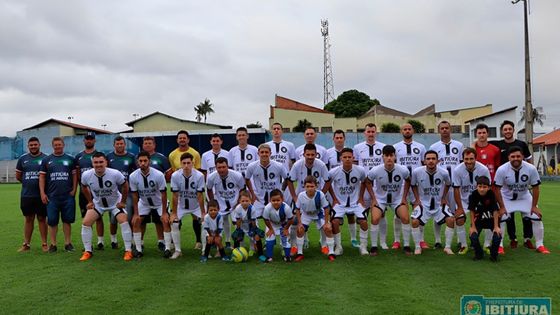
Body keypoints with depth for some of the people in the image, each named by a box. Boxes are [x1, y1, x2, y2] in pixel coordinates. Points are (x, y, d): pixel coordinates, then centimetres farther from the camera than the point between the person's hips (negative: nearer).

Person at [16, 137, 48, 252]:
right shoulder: (23, 158, 8)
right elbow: (18, 176, 16)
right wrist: (28, 183, 9)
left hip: (41, 194, -3)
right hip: (26, 195, 3)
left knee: (42, 218, 3)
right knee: (28, 219, 9)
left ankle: (44, 244, 10)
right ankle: (26, 244, 16)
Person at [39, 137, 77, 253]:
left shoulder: (70, 159, 9)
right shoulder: (46, 160, 9)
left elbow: (75, 175, 9)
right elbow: (42, 177, 7)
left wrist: (74, 190, -2)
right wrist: (42, 193, 0)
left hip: (68, 196, 0)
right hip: (51, 196, 0)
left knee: (67, 220, 4)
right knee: (52, 221, 2)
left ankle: (68, 243, 13)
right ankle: (53, 244, 11)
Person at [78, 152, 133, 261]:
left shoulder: (115, 174, -28)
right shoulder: (86, 175, -21)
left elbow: (125, 186, -10)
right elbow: (84, 187, 3)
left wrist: (123, 202, -7)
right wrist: (90, 201, 4)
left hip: (115, 203, -2)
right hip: (97, 204, 2)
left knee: (124, 221, -18)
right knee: (85, 223, -9)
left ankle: (128, 251, -5)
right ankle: (87, 251, 7)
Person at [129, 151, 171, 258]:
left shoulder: (158, 175, -28)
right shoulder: (133, 176, -20)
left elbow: (163, 194, -20)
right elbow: (135, 196, -10)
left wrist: (164, 213, -18)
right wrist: (136, 213, -10)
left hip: (159, 203, -2)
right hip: (143, 203, 2)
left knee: (165, 221, -17)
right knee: (135, 222, -9)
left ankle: (167, 248, -6)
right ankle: (138, 249, 4)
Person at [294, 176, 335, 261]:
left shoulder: (320, 194, -33)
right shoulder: (301, 195, -30)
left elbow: (326, 208, -20)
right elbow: (297, 210, -13)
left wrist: (326, 223, -18)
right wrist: (299, 223, -15)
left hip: (319, 214, -1)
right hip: (306, 215, 1)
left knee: (328, 229, -14)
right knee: (300, 230, -13)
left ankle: (331, 253, 1)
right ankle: (300, 253, 4)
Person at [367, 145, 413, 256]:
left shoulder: (403, 170, -19)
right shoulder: (375, 171, -22)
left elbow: (408, 181, 4)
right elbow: (368, 182, -2)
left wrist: (404, 197, 0)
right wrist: (373, 198, -5)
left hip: (397, 199, 1)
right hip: (380, 199, -1)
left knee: (405, 218, -17)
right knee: (375, 219, -21)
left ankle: (406, 246, 3)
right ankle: (374, 246, -3)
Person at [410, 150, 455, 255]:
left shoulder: (444, 172, -15)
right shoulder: (417, 172, -17)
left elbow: (448, 184, 8)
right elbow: (413, 185, 4)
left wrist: (444, 198, 5)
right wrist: (417, 199, -2)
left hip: (439, 203, 1)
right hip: (423, 203, -1)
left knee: (450, 220, -17)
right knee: (415, 221, -20)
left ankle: (447, 247, 3)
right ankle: (417, 247, 1)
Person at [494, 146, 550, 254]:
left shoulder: (531, 169, -22)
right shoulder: (502, 170, -26)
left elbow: (536, 188, -10)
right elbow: (497, 189, -17)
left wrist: (534, 206, -10)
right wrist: (502, 207, -16)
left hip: (524, 197, 2)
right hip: (506, 198, -2)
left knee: (537, 218, -5)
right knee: (500, 218, -17)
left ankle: (540, 245, 14)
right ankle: (499, 246, 0)